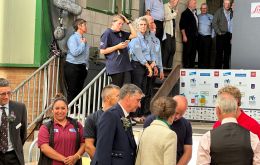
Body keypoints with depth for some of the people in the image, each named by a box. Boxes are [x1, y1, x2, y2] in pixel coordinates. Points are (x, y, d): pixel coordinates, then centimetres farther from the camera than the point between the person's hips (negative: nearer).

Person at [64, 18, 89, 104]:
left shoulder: (83, 39, 12)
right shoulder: (73, 38, -10)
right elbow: (75, 52, -24)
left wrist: (86, 66, 13)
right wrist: (83, 43, -12)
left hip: (82, 67, 8)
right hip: (72, 67, -7)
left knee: (79, 90, 10)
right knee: (72, 91, -5)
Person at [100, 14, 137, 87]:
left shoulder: (121, 33, 19)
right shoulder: (107, 34, -5)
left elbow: (134, 35, 15)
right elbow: (102, 51, -9)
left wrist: (128, 22, 10)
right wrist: (117, 47, -12)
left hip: (126, 66, 7)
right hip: (115, 67, -7)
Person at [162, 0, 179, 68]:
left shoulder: (174, 9, 21)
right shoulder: (165, 6, -3)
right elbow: (167, 17, -16)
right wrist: (175, 13, -5)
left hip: (173, 32, 8)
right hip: (167, 32, -8)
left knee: (173, 50, 3)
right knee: (167, 49, -13)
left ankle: (169, 66, 7)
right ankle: (163, 66, -9)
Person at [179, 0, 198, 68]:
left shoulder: (194, 13, 17)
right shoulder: (185, 13, -5)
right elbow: (182, 25, -10)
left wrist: (196, 34, 12)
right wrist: (184, 36, -15)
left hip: (195, 36, 7)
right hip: (188, 37, -7)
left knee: (193, 52, 8)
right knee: (187, 52, -4)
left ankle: (192, 66, 14)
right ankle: (185, 67, 1)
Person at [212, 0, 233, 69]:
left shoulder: (232, 12, 8)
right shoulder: (219, 12, 0)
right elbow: (214, 23, -3)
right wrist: (218, 32, -8)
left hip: (229, 35, 3)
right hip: (221, 35, -3)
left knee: (227, 53, 6)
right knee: (219, 52, -1)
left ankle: (226, 68, 14)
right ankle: (218, 68, 4)